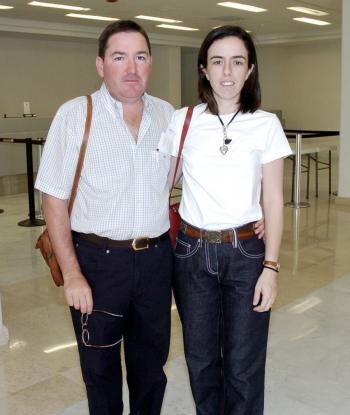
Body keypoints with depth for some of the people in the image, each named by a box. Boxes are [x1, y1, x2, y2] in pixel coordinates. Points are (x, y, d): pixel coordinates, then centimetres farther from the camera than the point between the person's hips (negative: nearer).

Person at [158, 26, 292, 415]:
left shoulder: (266, 124, -4)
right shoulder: (181, 121, -2)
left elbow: (273, 200, -2)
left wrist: (271, 266, -6)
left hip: (247, 252, -1)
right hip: (191, 252, 1)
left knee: (243, 363, 7)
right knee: (200, 357, 15)